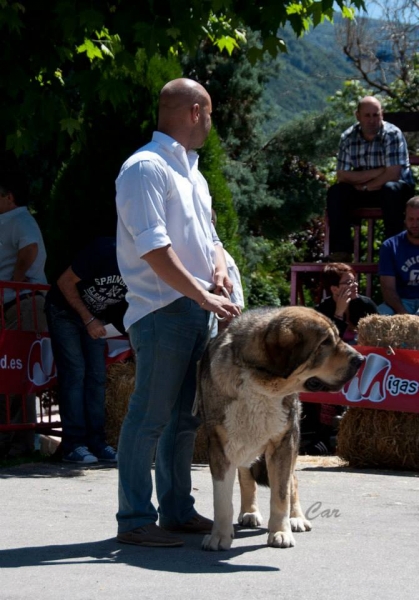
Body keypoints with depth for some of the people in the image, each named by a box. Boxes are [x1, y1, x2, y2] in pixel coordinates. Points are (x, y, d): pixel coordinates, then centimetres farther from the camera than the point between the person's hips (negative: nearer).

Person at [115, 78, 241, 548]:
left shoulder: (192, 173, 20)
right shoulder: (146, 168, -10)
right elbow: (154, 248, -18)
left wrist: (219, 272, 3)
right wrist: (203, 295, -20)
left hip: (198, 311, 9)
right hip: (162, 311, -9)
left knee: (185, 417, 12)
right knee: (150, 416, -7)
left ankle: (177, 510, 20)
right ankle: (135, 520, -3)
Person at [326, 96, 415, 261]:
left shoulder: (393, 134, -17)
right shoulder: (348, 138, -7)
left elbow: (393, 174, -23)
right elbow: (342, 176, -12)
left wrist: (365, 186, -16)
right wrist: (376, 173, -20)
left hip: (399, 187, -4)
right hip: (363, 190, 4)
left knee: (390, 189, -37)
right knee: (335, 192, -20)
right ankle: (341, 250, -20)